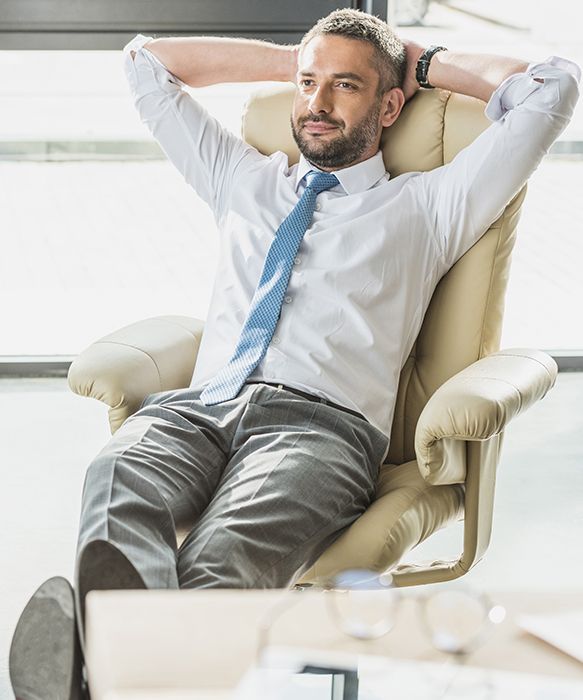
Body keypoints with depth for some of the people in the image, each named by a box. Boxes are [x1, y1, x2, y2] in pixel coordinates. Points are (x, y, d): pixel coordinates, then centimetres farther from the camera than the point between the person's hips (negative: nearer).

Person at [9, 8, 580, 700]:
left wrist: (421, 62, 33)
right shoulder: (243, 181, 35)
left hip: (319, 418, -3)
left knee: (225, 555, -39)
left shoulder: (427, 205, 24)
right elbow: (147, 61, 43)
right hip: (196, 408, 3)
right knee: (117, 475, -37)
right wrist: (294, 61, 41)